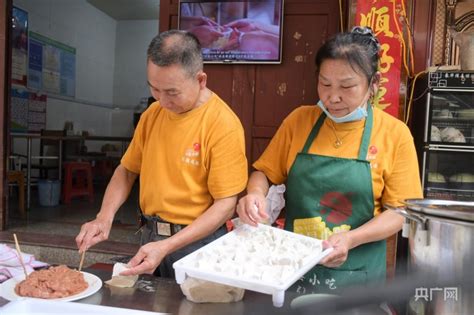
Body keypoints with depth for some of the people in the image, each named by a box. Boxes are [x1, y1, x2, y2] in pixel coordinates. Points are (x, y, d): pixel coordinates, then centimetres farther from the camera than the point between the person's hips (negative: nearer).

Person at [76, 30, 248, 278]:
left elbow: (225, 205, -18)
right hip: (150, 236, 6)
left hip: (197, 241, -5)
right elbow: (127, 170, 10)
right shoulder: (153, 113, 1)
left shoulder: (223, 125, -18)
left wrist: (166, 247, -23)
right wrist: (105, 217, -5)